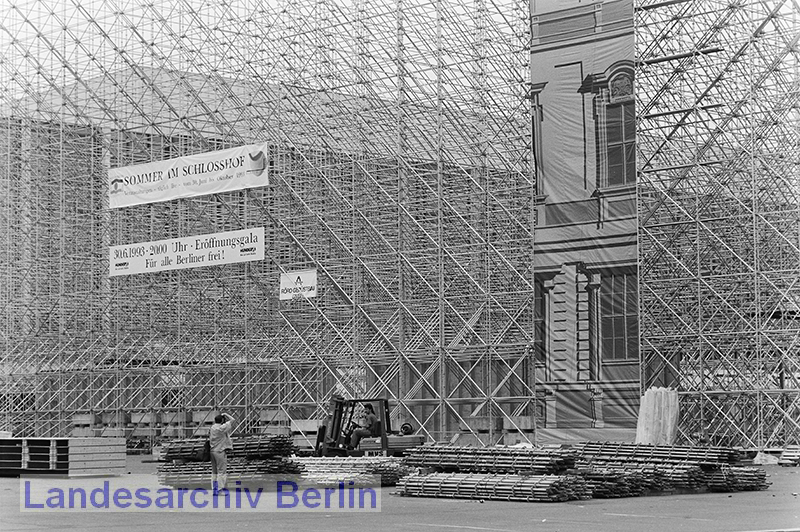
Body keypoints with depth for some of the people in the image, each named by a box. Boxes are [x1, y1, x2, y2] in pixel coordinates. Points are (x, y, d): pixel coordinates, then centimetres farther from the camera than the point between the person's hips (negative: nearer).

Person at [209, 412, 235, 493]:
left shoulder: (212, 428, 9)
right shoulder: (221, 428, -14)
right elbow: (232, 420, -11)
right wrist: (225, 415, 1)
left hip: (212, 451, 8)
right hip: (220, 451, -8)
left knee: (214, 471, 13)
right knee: (221, 471, -3)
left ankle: (214, 489, 15)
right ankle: (220, 489, -6)